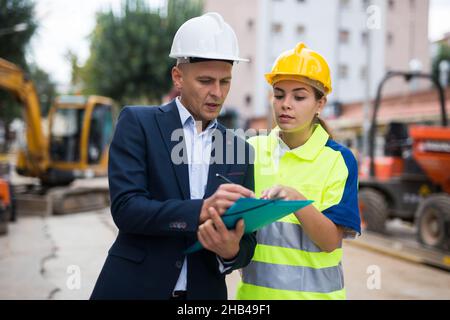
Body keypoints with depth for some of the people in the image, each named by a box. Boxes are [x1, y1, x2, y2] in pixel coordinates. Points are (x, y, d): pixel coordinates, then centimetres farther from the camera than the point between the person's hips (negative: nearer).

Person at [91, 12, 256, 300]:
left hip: (204, 292, 3)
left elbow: (246, 237, 4)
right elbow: (125, 208, -16)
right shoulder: (138, 123, -5)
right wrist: (201, 210, -28)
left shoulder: (240, 149, 5)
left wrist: (232, 251, -18)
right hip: (135, 287, -3)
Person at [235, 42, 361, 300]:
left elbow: (331, 241, -14)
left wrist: (296, 200, -29)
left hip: (313, 290, -2)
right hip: (255, 288, 2)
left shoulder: (339, 160, -8)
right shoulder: (252, 149, -1)